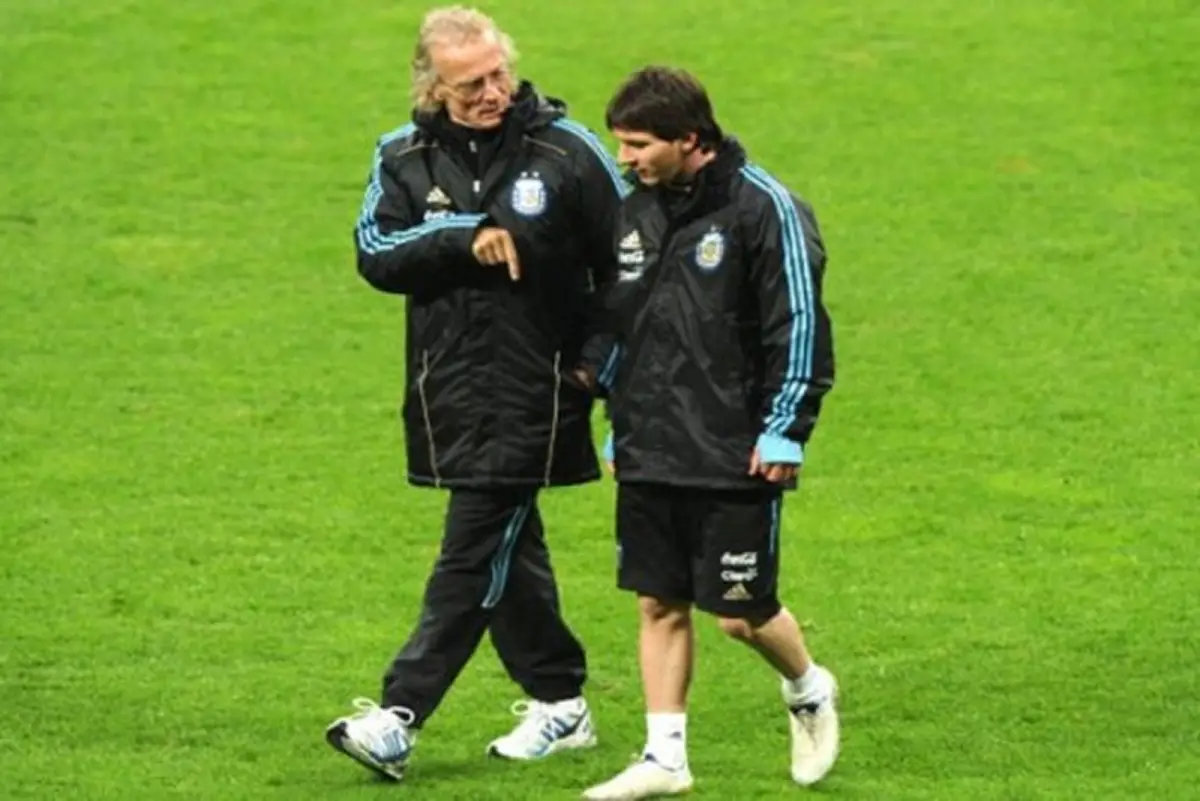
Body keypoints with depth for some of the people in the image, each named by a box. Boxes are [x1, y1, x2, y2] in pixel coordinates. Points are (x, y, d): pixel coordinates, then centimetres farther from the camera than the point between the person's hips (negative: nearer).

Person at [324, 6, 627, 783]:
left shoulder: (567, 151, -4)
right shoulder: (405, 158, 4)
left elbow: (627, 264, 3)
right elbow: (376, 253, -8)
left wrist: (597, 360, -3)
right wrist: (464, 239, -20)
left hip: (533, 396, -5)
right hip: (450, 395, 5)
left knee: (473, 558, -8)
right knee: (509, 553, 13)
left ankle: (399, 717, -13)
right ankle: (560, 704, 26)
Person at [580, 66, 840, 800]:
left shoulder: (763, 209, -11)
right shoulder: (637, 213, 10)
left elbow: (801, 326, -12)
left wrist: (784, 433, -14)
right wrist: (620, 422, 20)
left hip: (735, 459, -6)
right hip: (649, 457, 6)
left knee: (742, 614, 0)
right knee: (659, 606, 6)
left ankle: (810, 691, 28)